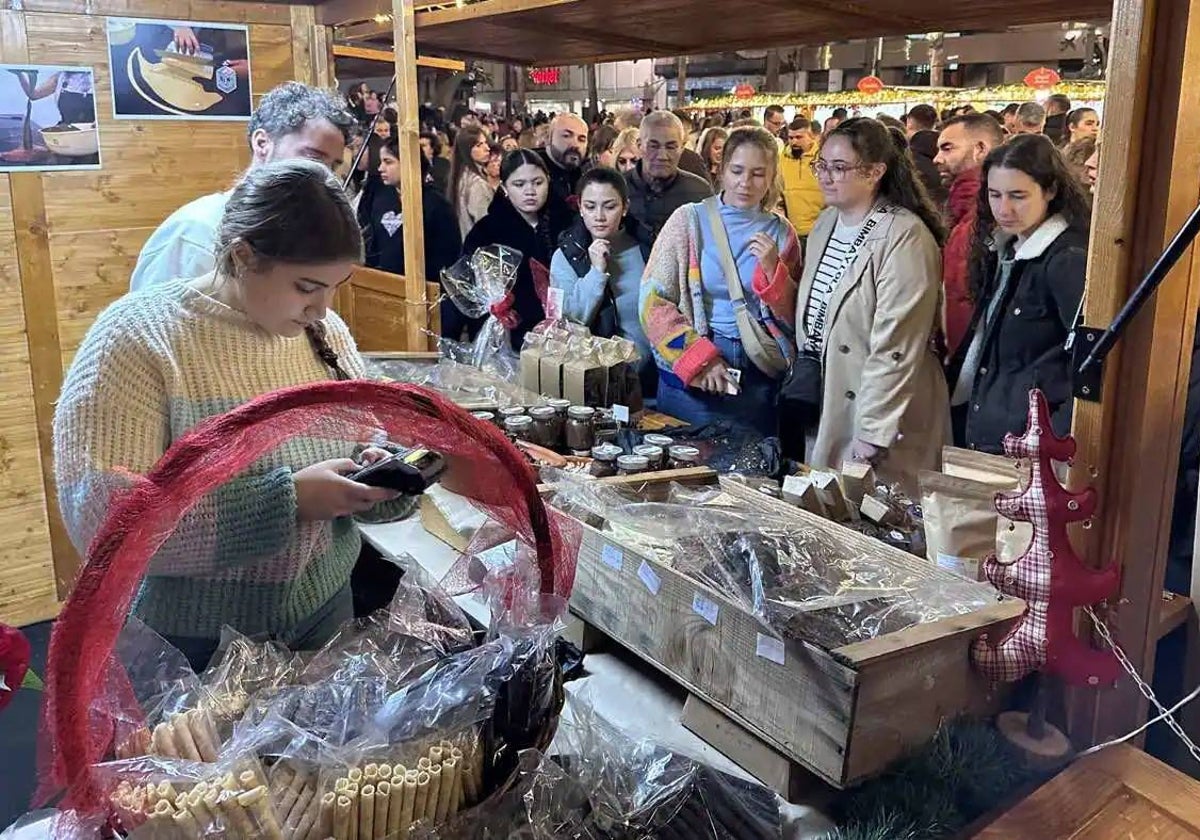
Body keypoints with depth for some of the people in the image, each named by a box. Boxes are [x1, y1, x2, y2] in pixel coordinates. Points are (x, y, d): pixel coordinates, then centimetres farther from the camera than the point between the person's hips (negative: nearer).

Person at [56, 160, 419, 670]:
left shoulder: (326, 331, -1)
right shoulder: (136, 338, -19)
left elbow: (361, 441, 9)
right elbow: (102, 520, -26)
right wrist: (288, 501, -30)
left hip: (325, 615, 6)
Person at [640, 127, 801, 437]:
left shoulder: (780, 233, 4)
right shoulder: (689, 220, -3)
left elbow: (792, 319, 5)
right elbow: (653, 300, -7)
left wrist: (773, 270, -12)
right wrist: (699, 357, -15)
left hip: (760, 376, 2)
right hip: (689, 371, -2)